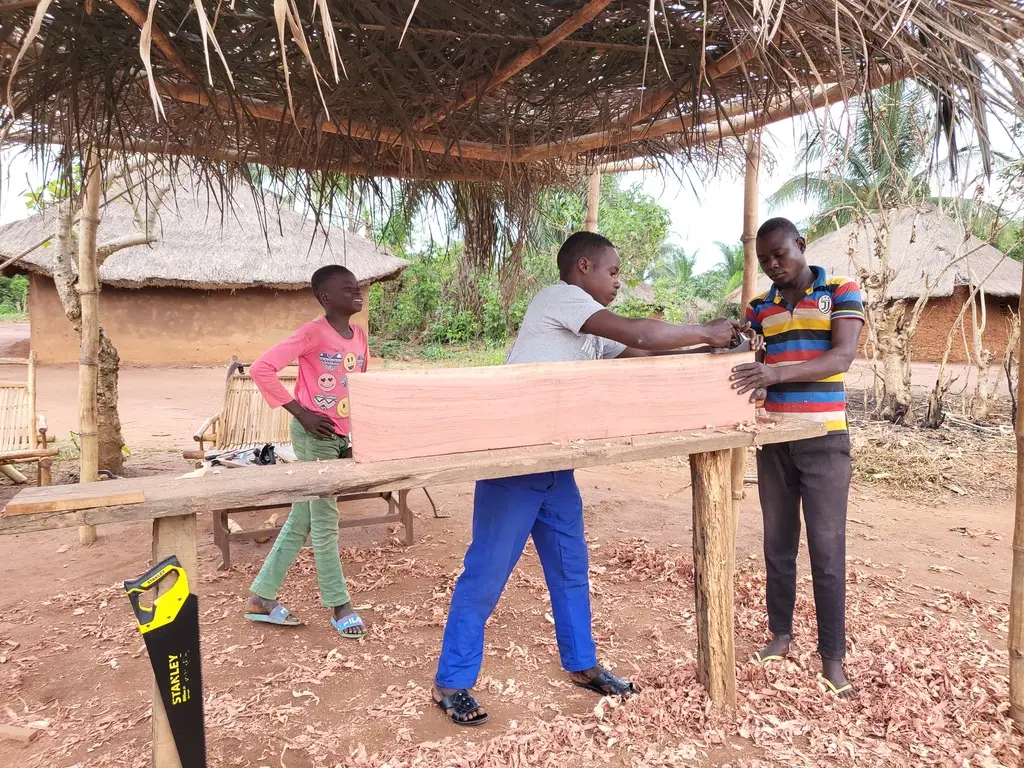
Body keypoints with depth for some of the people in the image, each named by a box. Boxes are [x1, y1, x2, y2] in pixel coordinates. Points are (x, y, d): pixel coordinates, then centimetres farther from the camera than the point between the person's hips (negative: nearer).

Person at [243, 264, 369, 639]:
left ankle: (262, 597, 26)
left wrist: (357, 435, 11)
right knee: (325, 519, 2)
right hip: (315, 435, -7)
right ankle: (339, 605, 15)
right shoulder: (313, 332, -14)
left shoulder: (360, 336, 8)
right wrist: (300, 412, -19)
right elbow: (261, 368, -19)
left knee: (301, 519, 13)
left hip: (342, 436, 7)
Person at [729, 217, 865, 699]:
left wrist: (777, 373, -31)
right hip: (774, 439, 4)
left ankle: (832, 656, 11)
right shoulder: (759, 308, 10)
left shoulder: (841, 292, -2)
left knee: (827, 548, 0)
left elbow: (842, 357, -16)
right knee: (777, 543, 12)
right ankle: (781, 633, 27)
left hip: (824, 439, -4)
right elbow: (740, 354, 8)